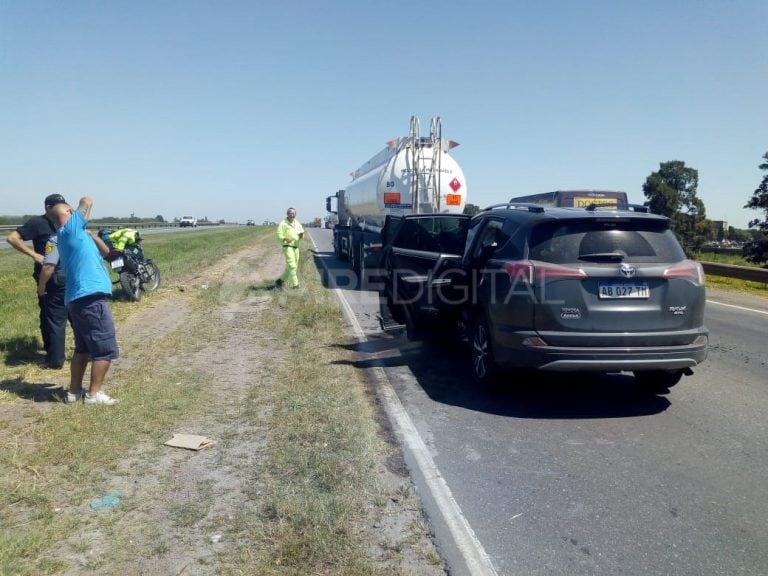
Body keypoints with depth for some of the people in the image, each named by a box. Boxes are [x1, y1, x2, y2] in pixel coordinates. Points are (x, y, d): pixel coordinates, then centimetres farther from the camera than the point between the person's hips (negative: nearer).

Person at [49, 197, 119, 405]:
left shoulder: (75, 235, 21)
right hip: (90, 298, -10)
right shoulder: (70, 228, -4)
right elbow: (87, 201, -3)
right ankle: (94, 394, 0)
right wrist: (83, 205, 16)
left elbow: (105, 251, 24)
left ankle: (74, 391, 23)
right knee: (105, 349, -4)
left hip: (78, 299, 10)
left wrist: (90, 234, 13)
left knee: (83, 348, 18)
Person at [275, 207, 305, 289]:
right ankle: (295, 284, -11)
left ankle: (280, 280, 26)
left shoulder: (297, 223, 11)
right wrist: (285, 239, -30)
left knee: (293, 267, 12)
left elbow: (302, 233, 15)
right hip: (287, 247, -7)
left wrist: (301, 235, -9)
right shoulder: (283, 224, -7)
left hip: (296, 247, 7)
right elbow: (279, 235, -11)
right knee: (292, 266, -14)